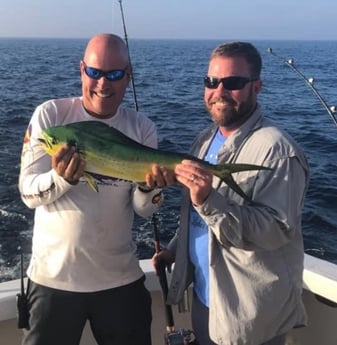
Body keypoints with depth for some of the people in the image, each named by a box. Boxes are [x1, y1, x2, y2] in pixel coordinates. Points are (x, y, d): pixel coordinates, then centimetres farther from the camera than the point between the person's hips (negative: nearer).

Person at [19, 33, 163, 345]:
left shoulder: (142, 128, -3)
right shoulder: (50, 115, -8)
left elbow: (144, 209, -6)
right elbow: (28, 194, -11)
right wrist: (61, 177, -31)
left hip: (121, 279, 2)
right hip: (54, 278, -1)